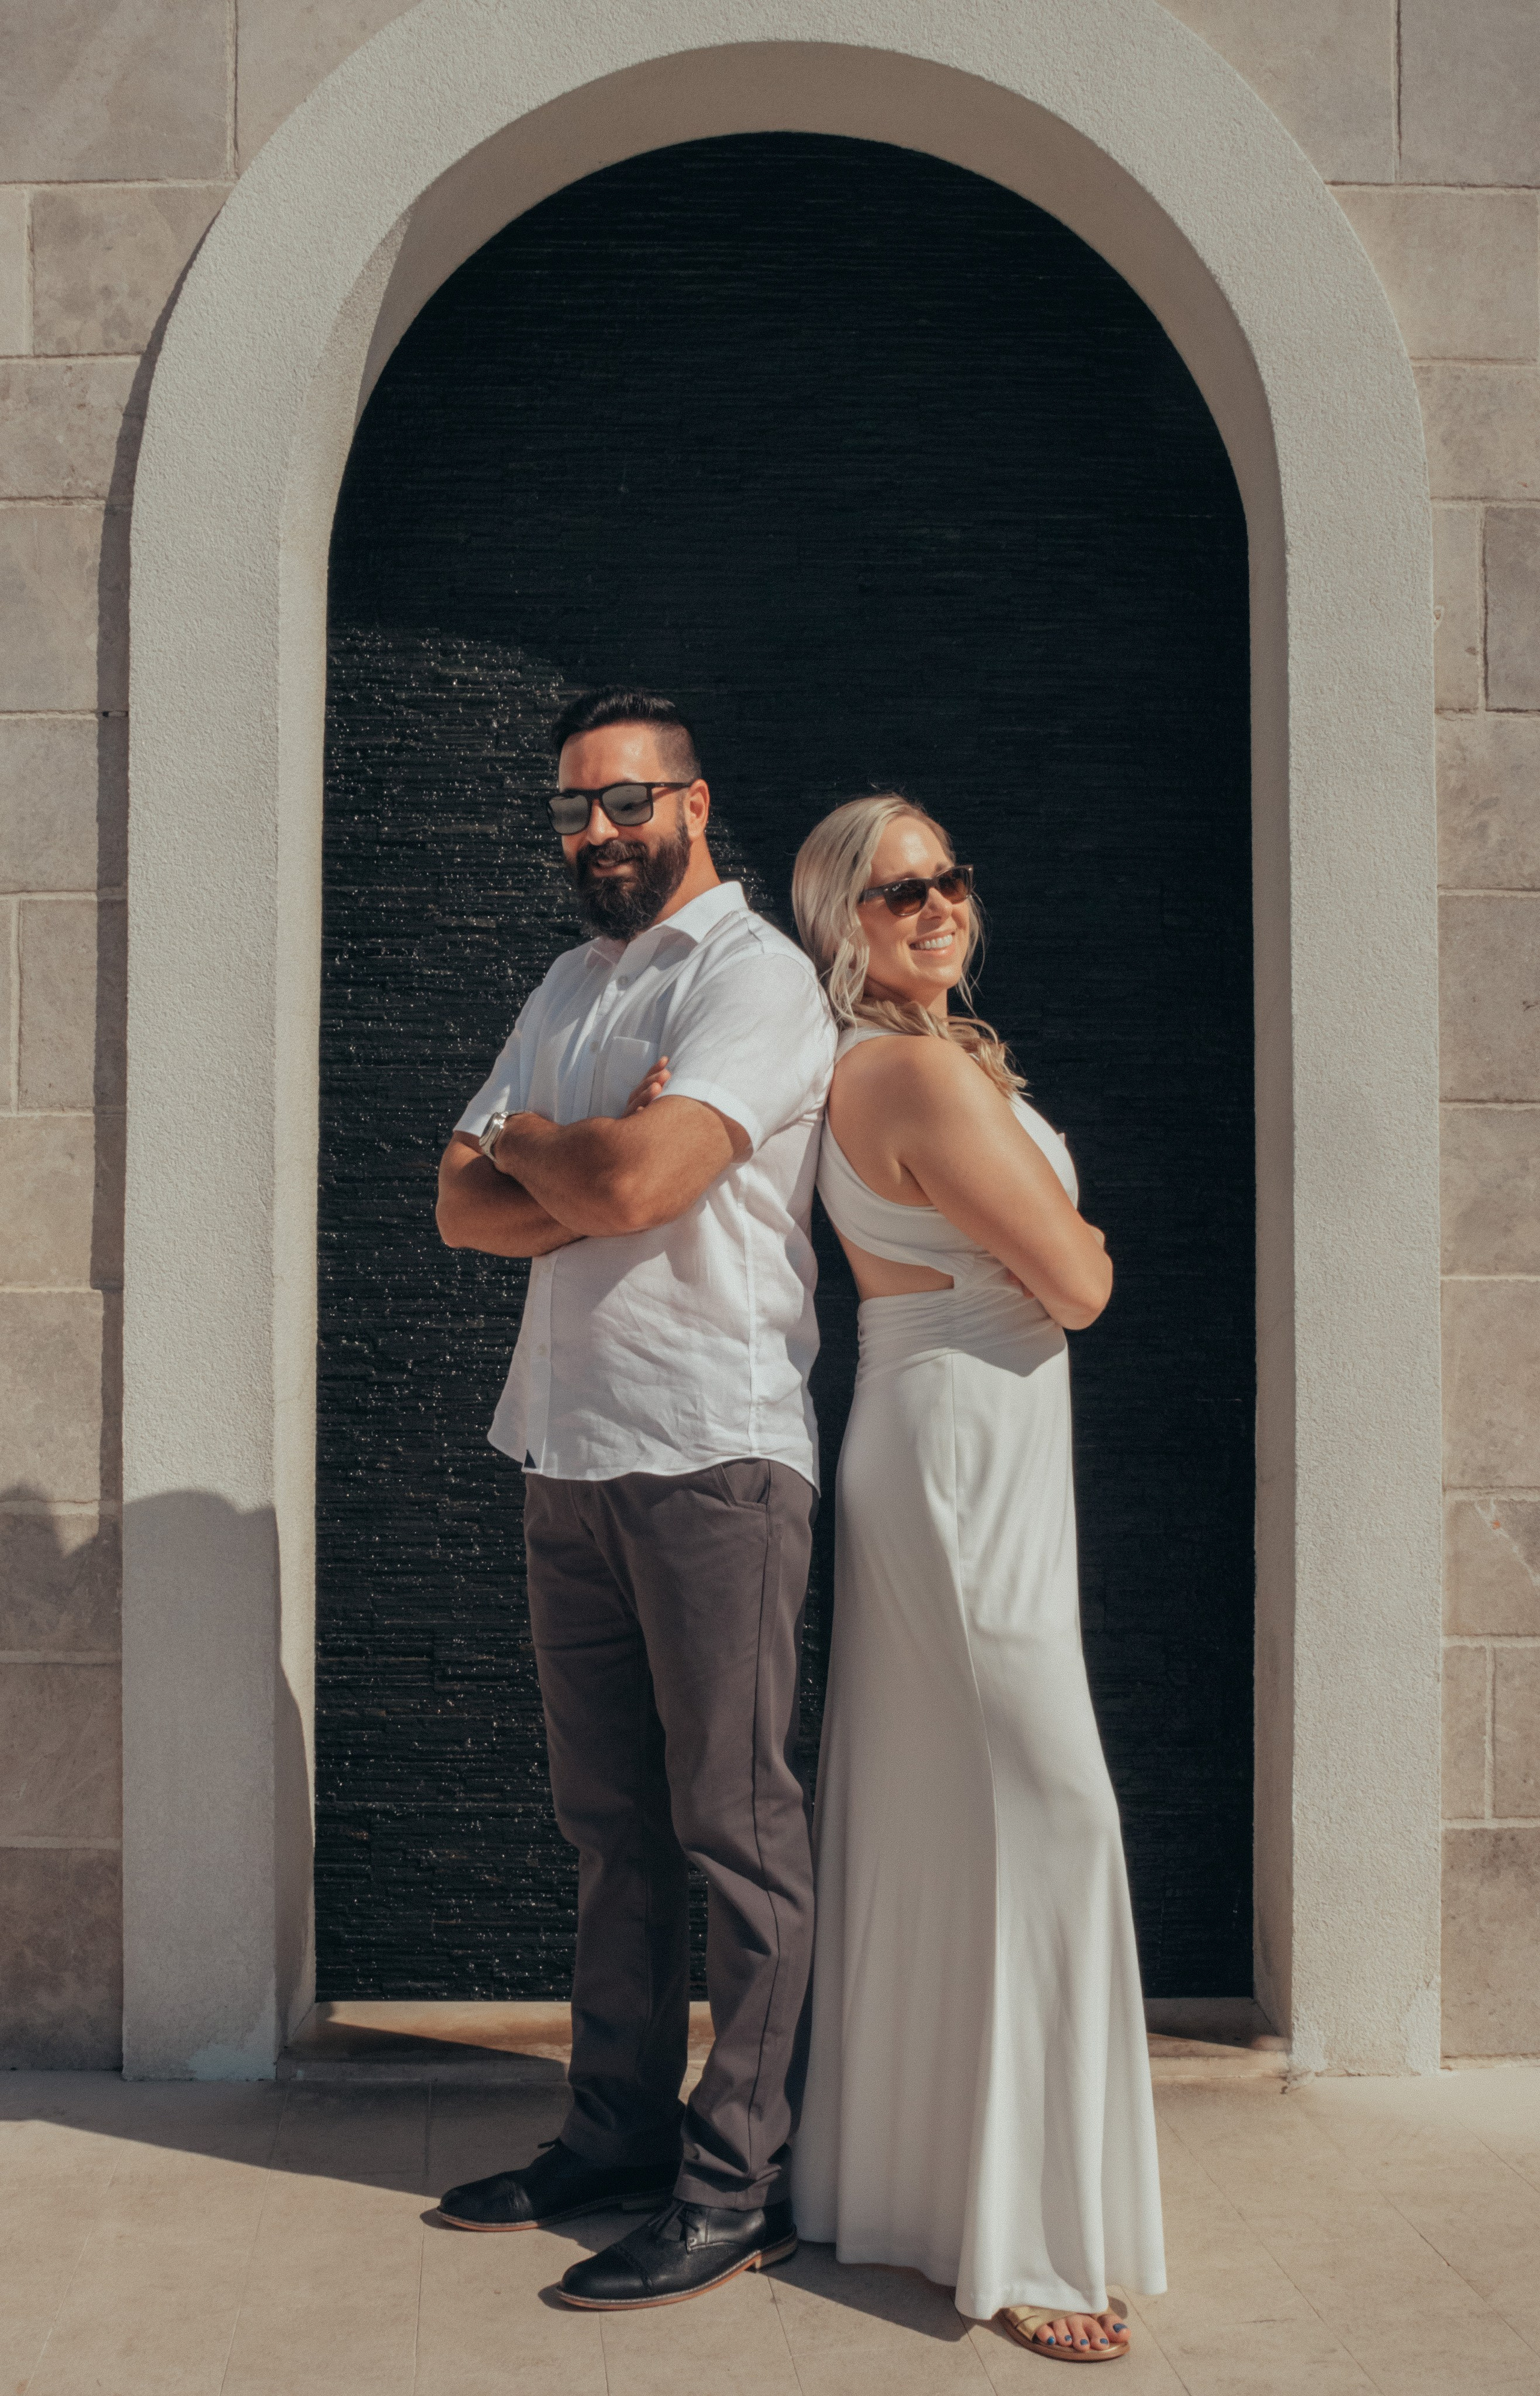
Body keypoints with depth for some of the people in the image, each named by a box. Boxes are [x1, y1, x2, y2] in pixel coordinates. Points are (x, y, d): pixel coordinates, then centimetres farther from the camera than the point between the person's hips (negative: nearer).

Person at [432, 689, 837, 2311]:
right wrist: (583, 1171, -9)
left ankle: (740, 2182, 7)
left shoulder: (754, 976, -7)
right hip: (570, 1449, 8)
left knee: (737, 1824, 0)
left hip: (712, 1450, -8)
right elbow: (465, 1206, 10)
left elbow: (632, 1181, -22)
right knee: (610, 1819, 13)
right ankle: (621, 2129, 24)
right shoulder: (570, 985, 19)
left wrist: (527, 1142, -1)